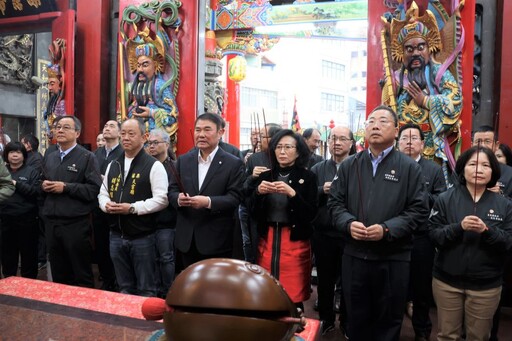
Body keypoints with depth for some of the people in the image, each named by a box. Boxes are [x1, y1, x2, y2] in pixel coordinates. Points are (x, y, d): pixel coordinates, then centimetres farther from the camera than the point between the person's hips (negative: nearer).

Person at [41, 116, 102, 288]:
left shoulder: (87, 157, -6)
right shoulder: (49, 158, 16)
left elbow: (95, 189, -15)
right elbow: (41, 184, 25)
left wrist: (66, 187, -17)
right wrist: (43, 186, 3)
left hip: (76, 224, -6)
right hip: (51, 223, 6)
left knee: (81, 275, 4)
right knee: (58, 274, 16)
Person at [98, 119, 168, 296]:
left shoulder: (153, 165, -8)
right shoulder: (112, 165, 13)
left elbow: (161, 199, -14)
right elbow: (103, 193, 17)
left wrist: (132, 208, -21)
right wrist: (106, 204, -5)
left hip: (142, 237, -6)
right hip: (116, 236, 6)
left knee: (145, 290, 6)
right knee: (124, 288, 19)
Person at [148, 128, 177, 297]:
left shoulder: (174, 167, -6)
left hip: (166, 222, -4)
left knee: (166, 257, 3)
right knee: (155, 259, 13)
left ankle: (168, 294, 17)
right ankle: (157, 291, 27)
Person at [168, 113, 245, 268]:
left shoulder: (234, 163, -5)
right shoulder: (183, 160, 8)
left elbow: (235, 198, -11)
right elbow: (172, 190, 7)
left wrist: (209, 202, -26)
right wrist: (179, 198, -16)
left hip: (217, 240, -4)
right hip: (187, 238, 4)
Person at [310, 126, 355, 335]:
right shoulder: (317, 169, 5)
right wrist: (322, 190, -17)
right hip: (323, 233, 2)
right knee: (325, 279, 16)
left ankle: (347, 321, 34)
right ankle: (326, 319, 35)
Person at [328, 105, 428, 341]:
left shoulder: (409, 167, -2)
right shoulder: (349, 166, 6)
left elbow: (419, 210, -6)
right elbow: (335, 203, 7)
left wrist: (387, 229, -18)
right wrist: (348, 224, -12)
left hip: (393, 258, -2)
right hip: (353, 255, 2)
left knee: (388, 320, 14)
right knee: (356, 317, 17)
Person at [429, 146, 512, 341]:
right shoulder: (446, 199, -3)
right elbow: (434, 235, -7)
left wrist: (487, 230, -22)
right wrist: (459, 227, -24)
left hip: (486, 284, 1)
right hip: (447, 281, -1)